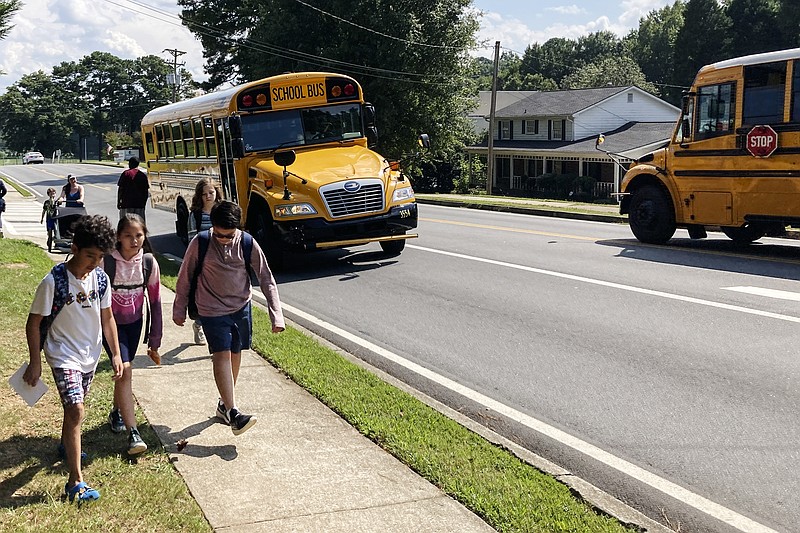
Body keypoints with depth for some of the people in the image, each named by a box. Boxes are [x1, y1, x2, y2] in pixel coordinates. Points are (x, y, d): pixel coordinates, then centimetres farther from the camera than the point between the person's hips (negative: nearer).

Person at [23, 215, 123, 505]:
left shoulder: (100, 278, -5)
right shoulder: (53, 282, -21)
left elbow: (107, 318, 6)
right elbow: (34, 323, -12)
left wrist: (116, 354, 5)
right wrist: (35, 362, -10)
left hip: (90, 356, 6)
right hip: (63, 356, -6)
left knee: (73, 406, 23)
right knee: (76, 410, -16)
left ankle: (67, 445, 51)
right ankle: (76, 481, -13)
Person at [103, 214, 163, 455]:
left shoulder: (149, 263, -11)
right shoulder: (106, 262, -21)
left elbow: (155, 302, -2)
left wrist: (154, 342, 1)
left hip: (134, 322, 4)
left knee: (124, 370, 16)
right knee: (125, 370, -15)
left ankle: (117, 413, 42)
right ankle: (133, 433, -14)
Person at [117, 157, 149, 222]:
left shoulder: (125, 174, -1)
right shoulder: (143, 175, 6)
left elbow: (120, 189, -3)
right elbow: (146, 191, 7)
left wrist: (118, 202, 4)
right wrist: (144, 203, 16)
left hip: (126, 203, -2)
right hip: (139, 204, 2)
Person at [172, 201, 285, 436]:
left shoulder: (247, 244, -10)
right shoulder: (200, 243, -13)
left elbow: (266, 280, -4)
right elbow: (185, 277, 1)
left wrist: (276, 315, -10)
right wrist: (179, 309, 7)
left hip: (241, 308, 3)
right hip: (212, 311, -3)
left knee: (235, 354, 11)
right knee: (222, 355, -15)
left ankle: (224, 403, 29)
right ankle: (233, 413, -21)